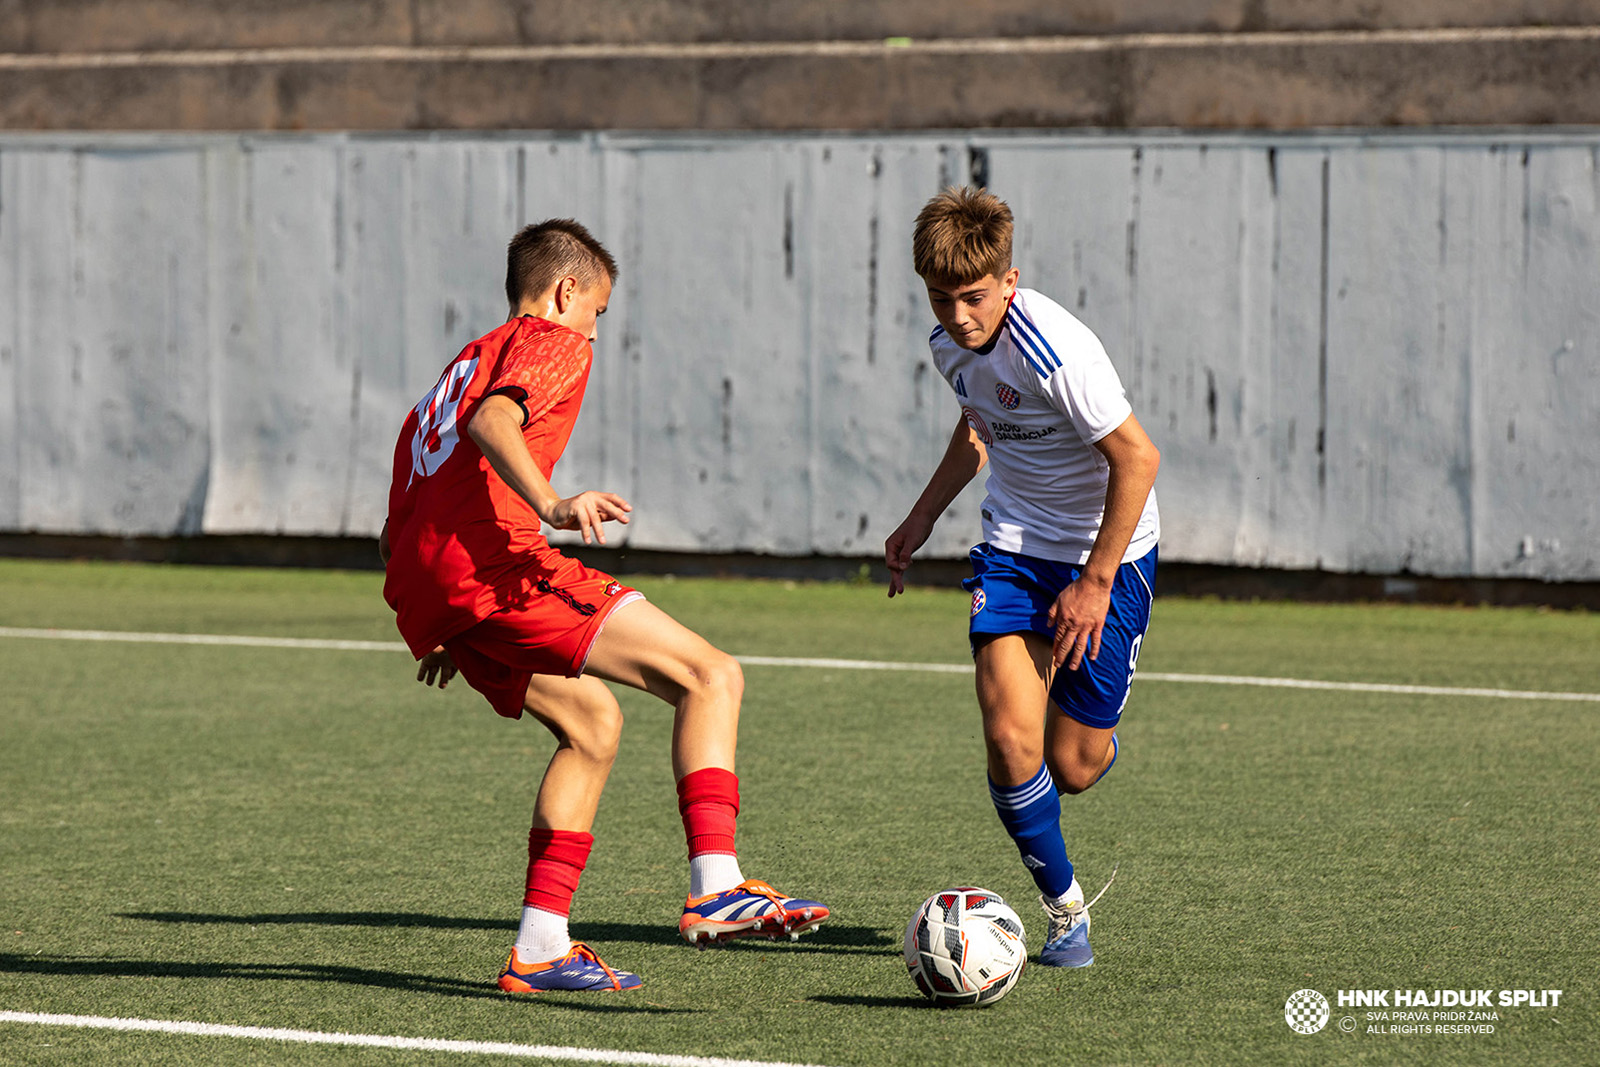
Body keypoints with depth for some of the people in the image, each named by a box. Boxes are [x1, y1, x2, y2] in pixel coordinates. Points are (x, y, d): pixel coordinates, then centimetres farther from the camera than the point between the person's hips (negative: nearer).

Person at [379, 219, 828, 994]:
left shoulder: (462, 364, 35)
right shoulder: (552, 342, 9)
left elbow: (397, 531, 31)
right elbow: (491, 421, -15)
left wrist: (442, 632, 36)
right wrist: (551, 506, -27)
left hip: (419, 594, 9)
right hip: (491, 560, -9)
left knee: (592, 722, 22)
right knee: (710, 676, -8)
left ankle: (540, 948, 14)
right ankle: (715, 888, -25)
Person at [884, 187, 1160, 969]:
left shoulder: (1053, 351, -26)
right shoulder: (951, 346, -2)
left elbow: (1137, 458, -24)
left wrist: (1094, 584, -20)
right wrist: (922, 519, 22)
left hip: (1108, 551, -5)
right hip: (1014, 547, 5)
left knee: (1073, 769, 1)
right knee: (1011, 740, -16)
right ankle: (1065, 910, 2)